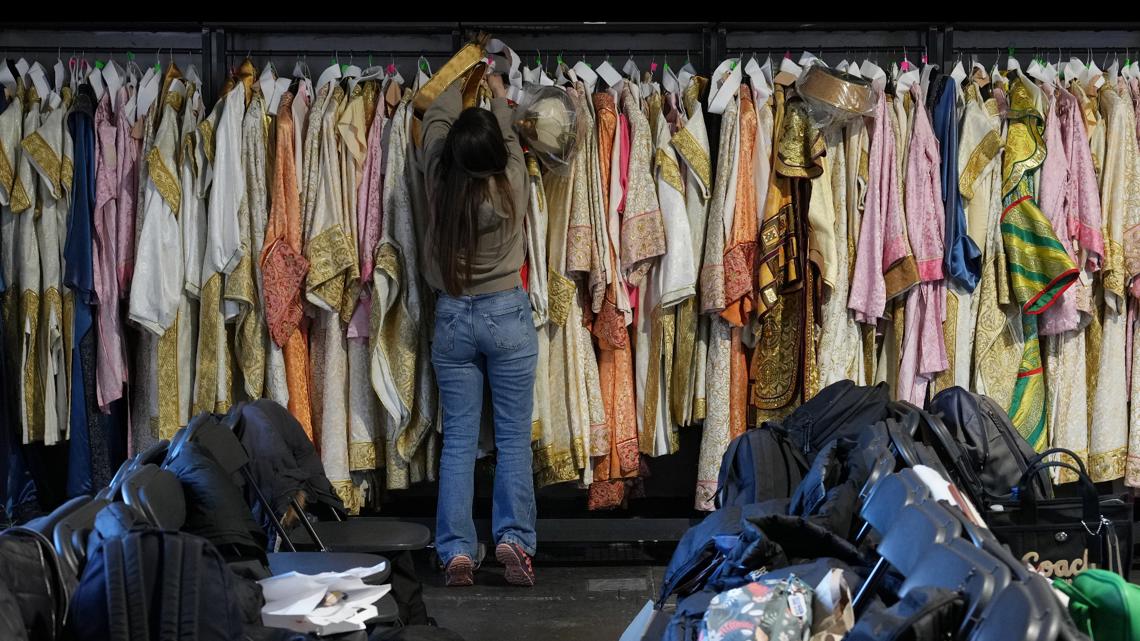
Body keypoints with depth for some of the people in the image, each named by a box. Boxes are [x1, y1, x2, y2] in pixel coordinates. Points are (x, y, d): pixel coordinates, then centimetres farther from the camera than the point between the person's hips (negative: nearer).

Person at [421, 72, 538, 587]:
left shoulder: (440, 186, -7)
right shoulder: (510, 187, -11)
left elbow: (435, 120, 11)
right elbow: (510, 138, 11)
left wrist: (460, 79, 28)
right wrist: (500, 96, 30)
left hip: (452, 318, 2)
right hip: (508, 315, -2)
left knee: (458, 440, 4)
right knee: (514, 437, 4)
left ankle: (456, 550, 0)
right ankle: (512, 537, -6)